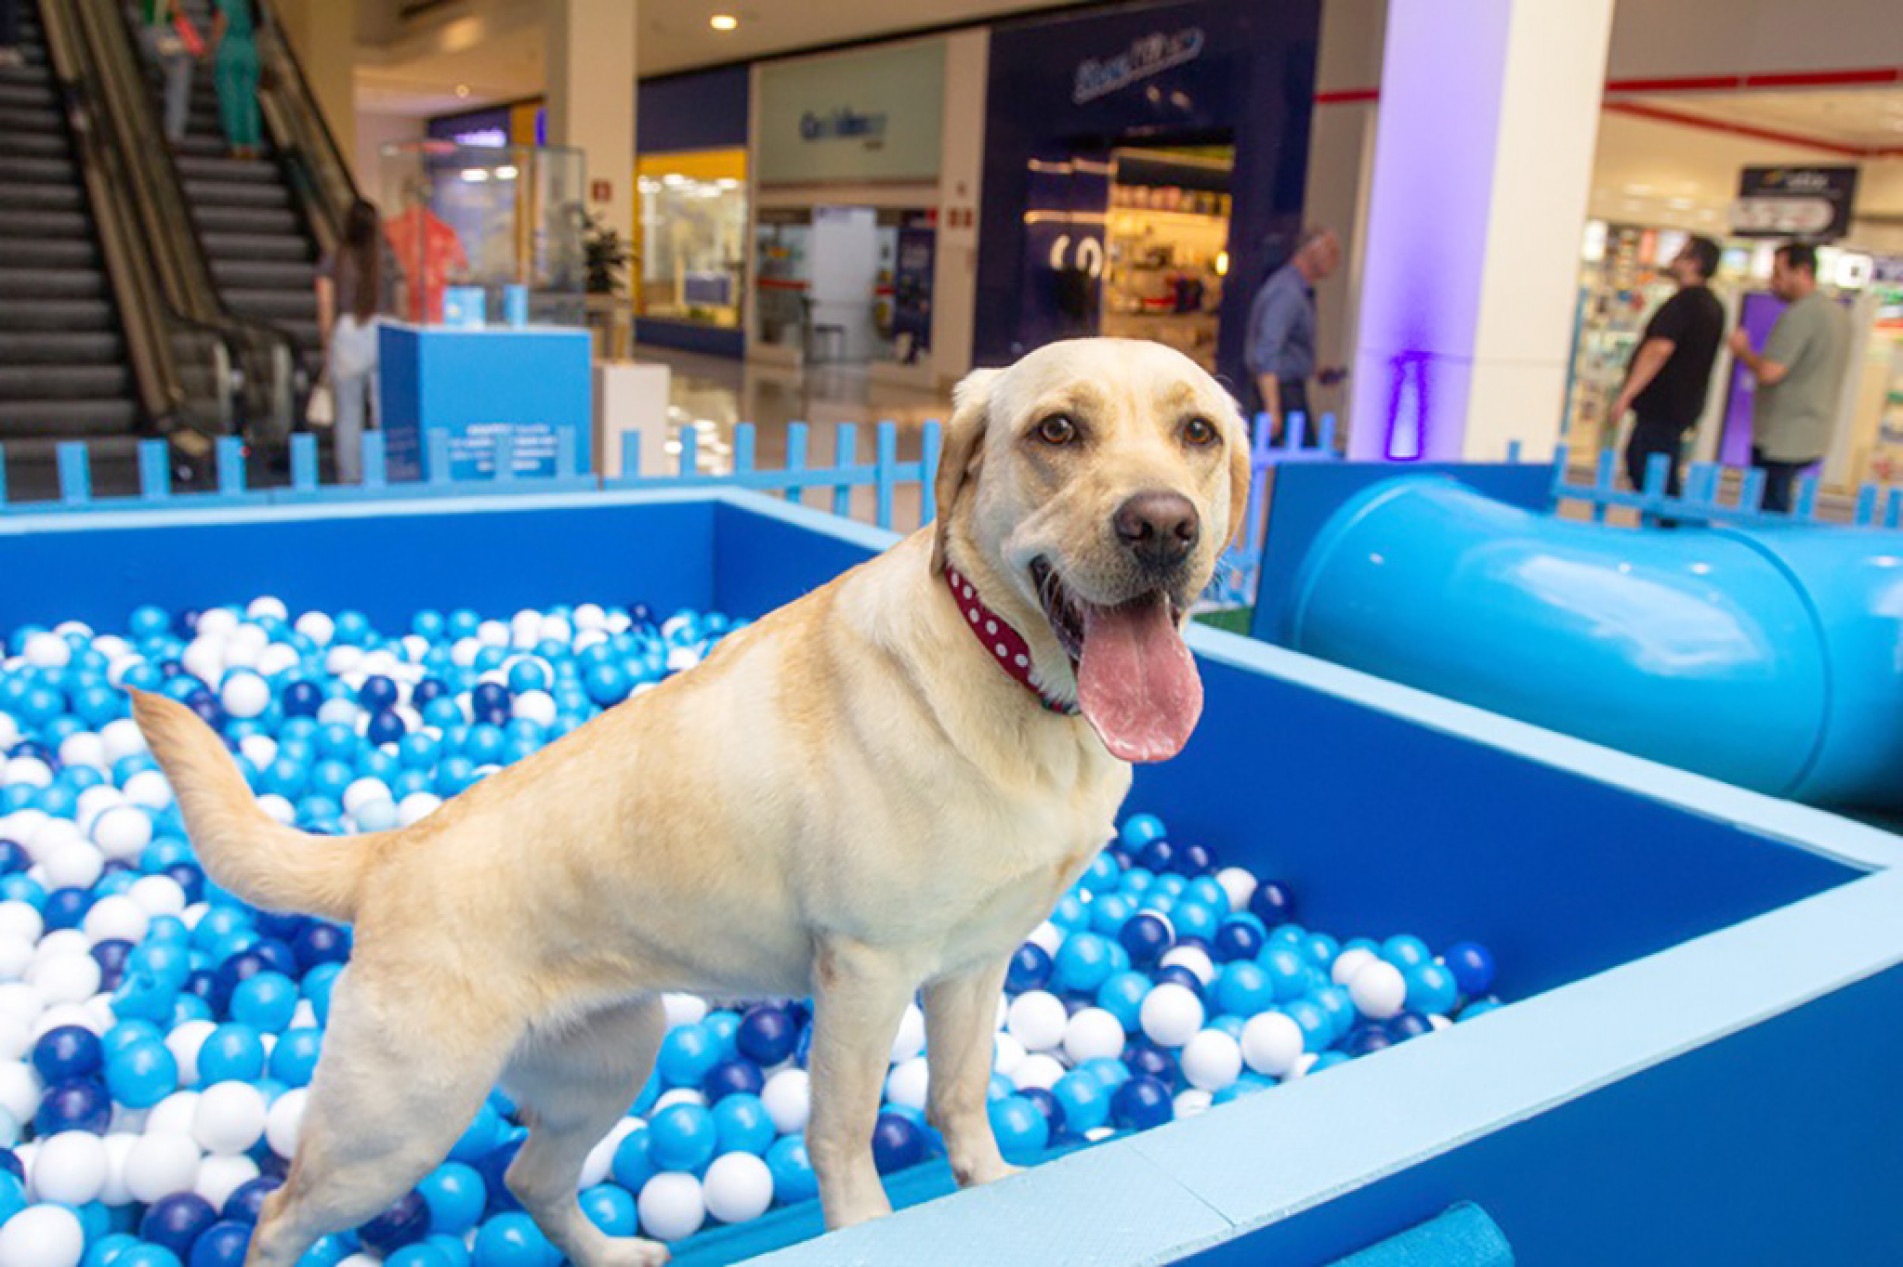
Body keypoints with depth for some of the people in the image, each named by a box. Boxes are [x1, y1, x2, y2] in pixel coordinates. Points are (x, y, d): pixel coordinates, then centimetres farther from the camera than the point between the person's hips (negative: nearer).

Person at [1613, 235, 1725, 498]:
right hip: (1685, 405, 10)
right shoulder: (1713, 305, 17)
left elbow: (1659, 349, -25)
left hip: (1662, 406, -10)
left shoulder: (1685, 301, -15)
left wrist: (1627, 394, -26)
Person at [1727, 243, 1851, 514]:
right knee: (1779, 511, 15)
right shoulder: (1839, 313, 14)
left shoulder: (1799, 315, -17)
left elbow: (1768, 372, -22)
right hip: (1813, 438, 10)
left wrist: (1741, 350, -5)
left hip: (1782, 439, -10)